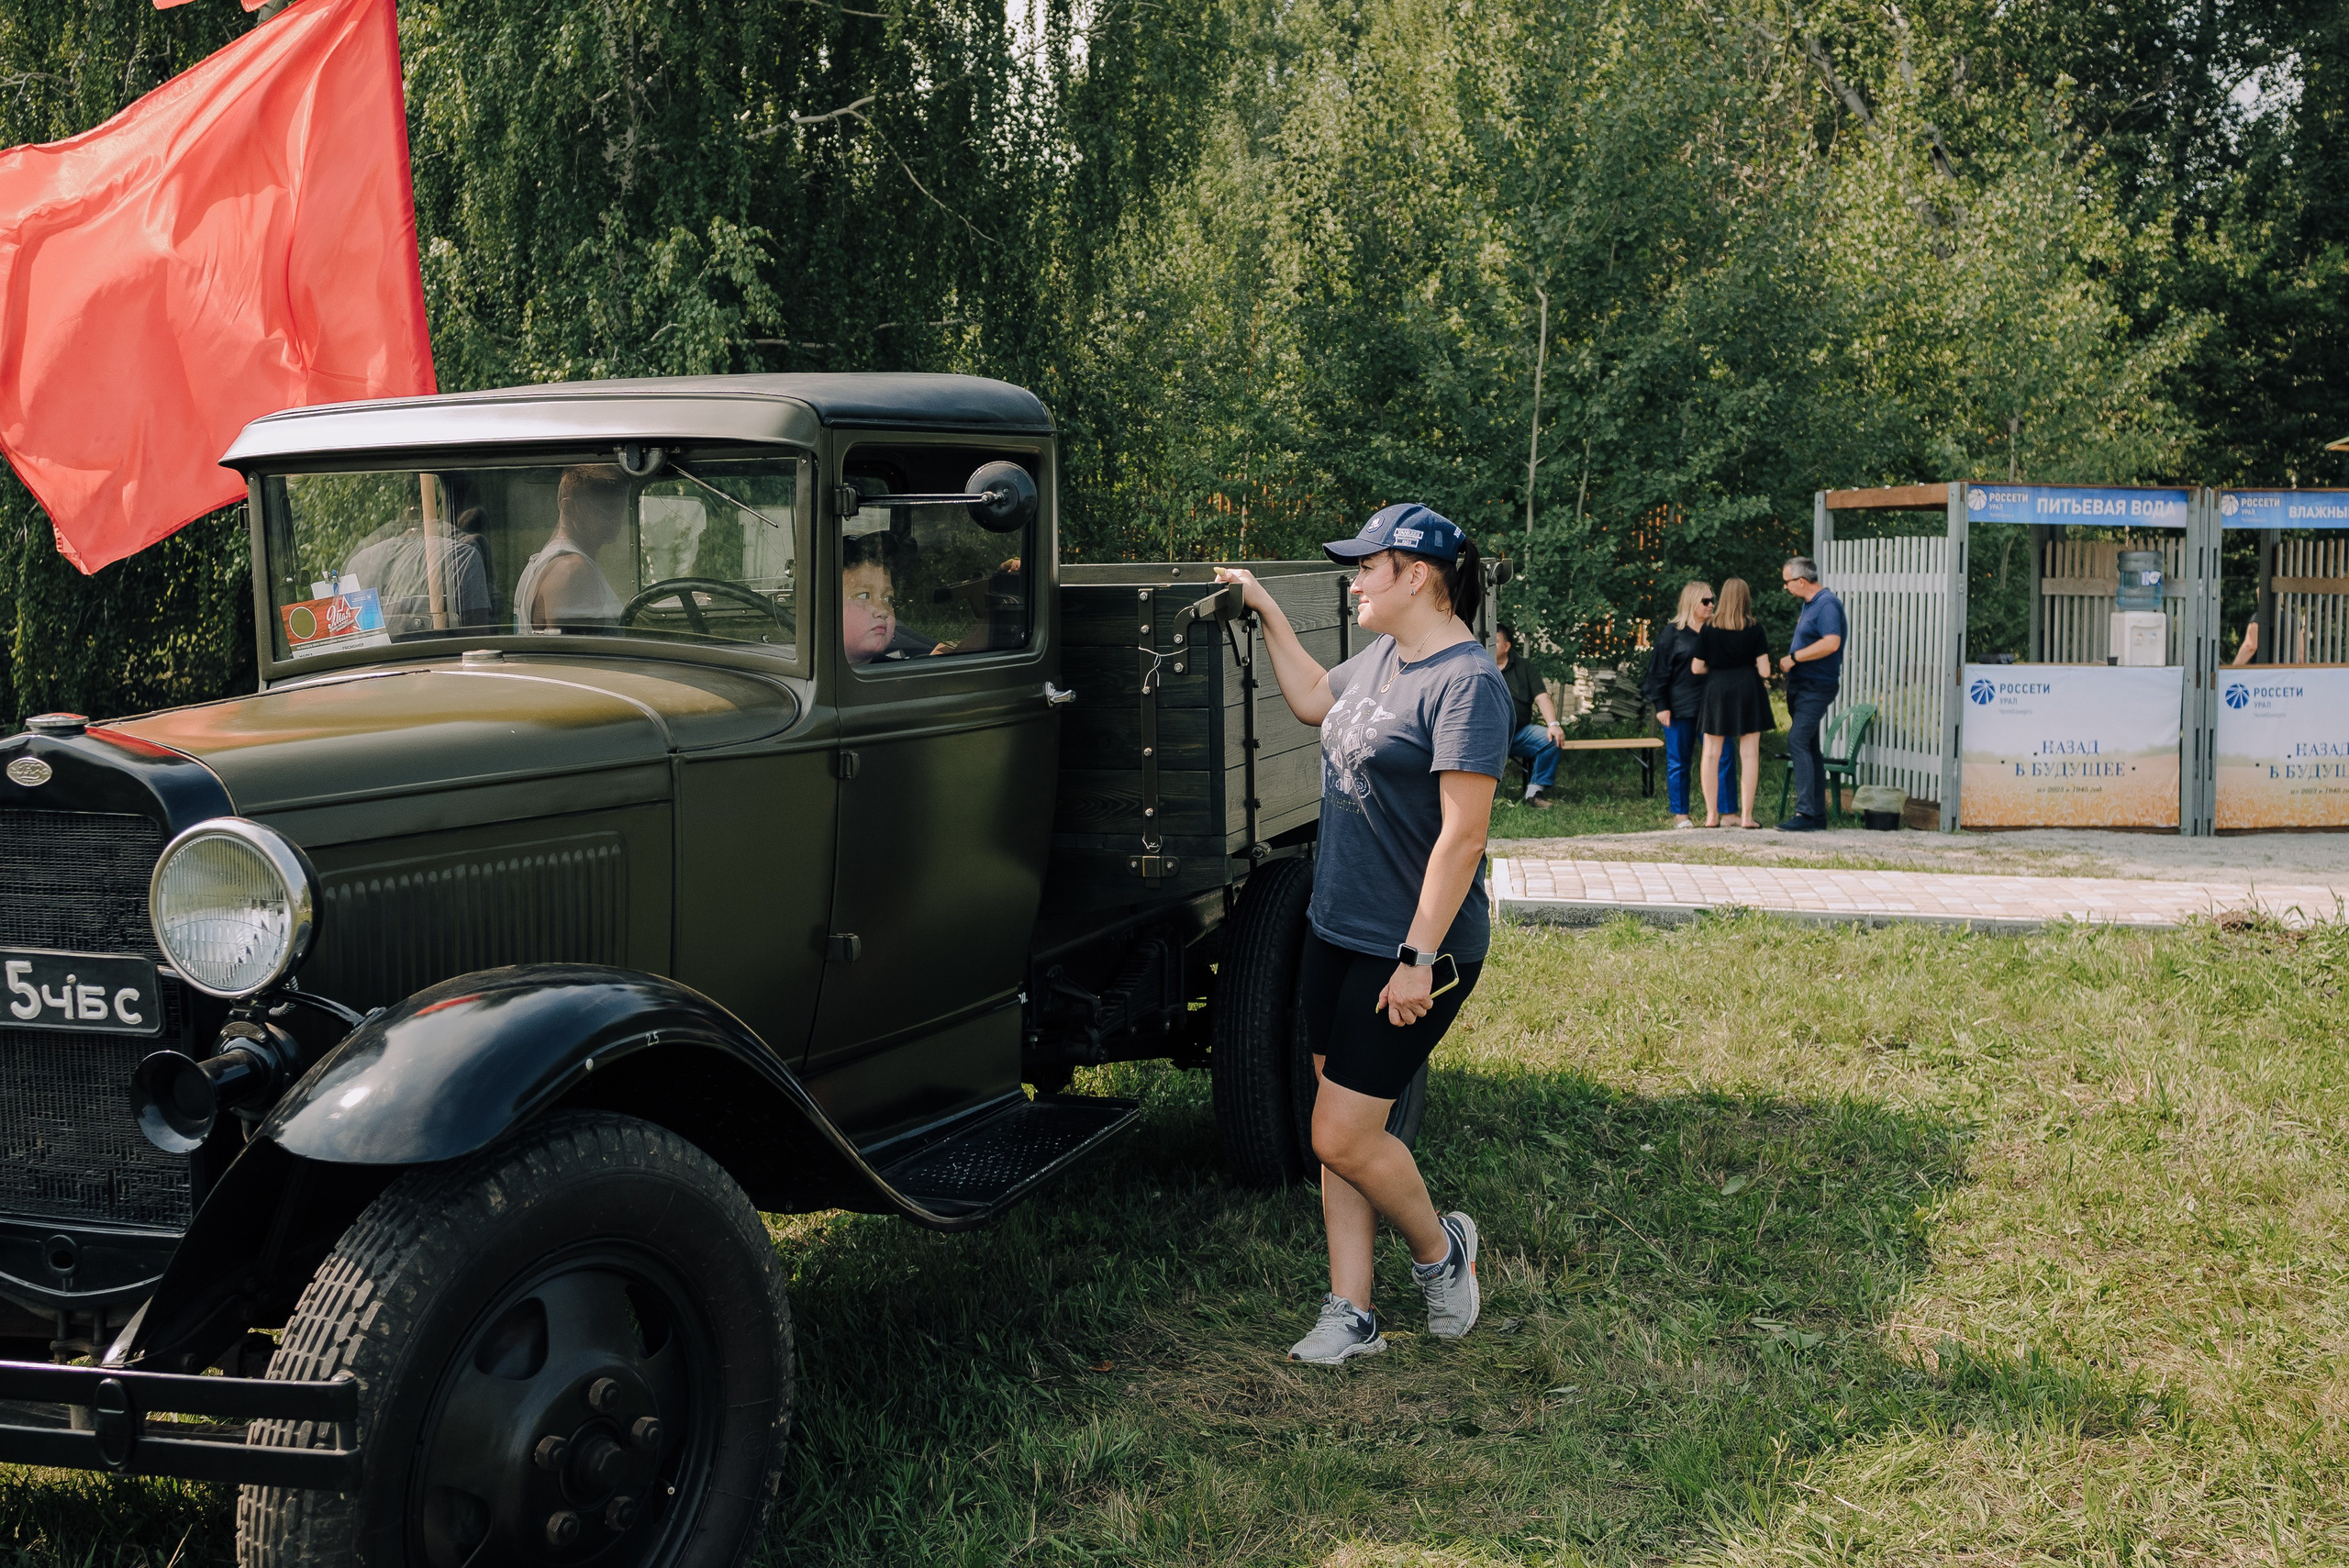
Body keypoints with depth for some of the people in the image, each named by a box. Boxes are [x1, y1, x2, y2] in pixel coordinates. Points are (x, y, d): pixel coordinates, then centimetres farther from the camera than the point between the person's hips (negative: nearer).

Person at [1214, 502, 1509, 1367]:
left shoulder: (1465, 680, -19)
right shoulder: (1386, 654, 8)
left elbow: (1463, 834, -22)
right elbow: (1313, 699, 30)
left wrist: (1419, 958, -23)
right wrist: (1267, 611, 24)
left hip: (1407, 949, -9)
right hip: (1338, 931, 9)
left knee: (1341, 1135, -6)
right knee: (1340, 1124, 11)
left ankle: (1439, 1246, 21)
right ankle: (1351, 1314, 19)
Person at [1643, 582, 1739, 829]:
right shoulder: (1673, 634, -2)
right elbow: (1658, 671, -3)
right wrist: (1661, 706, -9)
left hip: (1711, 706, 4)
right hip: (1680, 708, -4)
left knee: (1724, 757, -4)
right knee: (1679, 762, 4)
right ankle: (1680, 815, 13)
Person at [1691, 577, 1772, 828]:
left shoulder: (1708, 630, -3)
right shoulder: (1754, 631, -5)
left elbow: (1697, 668, 0)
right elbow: (1764, 670, -6)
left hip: (1716, 690, 1)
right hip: (1748, 689, -1)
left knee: (1711, 754, 8)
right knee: (1749, 754, 3)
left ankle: (1712, 815, 8)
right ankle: (1746, 815, 0)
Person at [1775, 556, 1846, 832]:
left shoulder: (1827, 604, -16)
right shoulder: (1809, 604, 15)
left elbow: (1831, 643, -30)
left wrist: (1793, 657, -21)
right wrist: (1789, 662, 14)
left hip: (1817, 686, -11)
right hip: (1802, 685, 11)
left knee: (1798, 741, -18)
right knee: (1809, 746, 12)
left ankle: (1805, 812, -21)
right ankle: (1817, 813, 17)